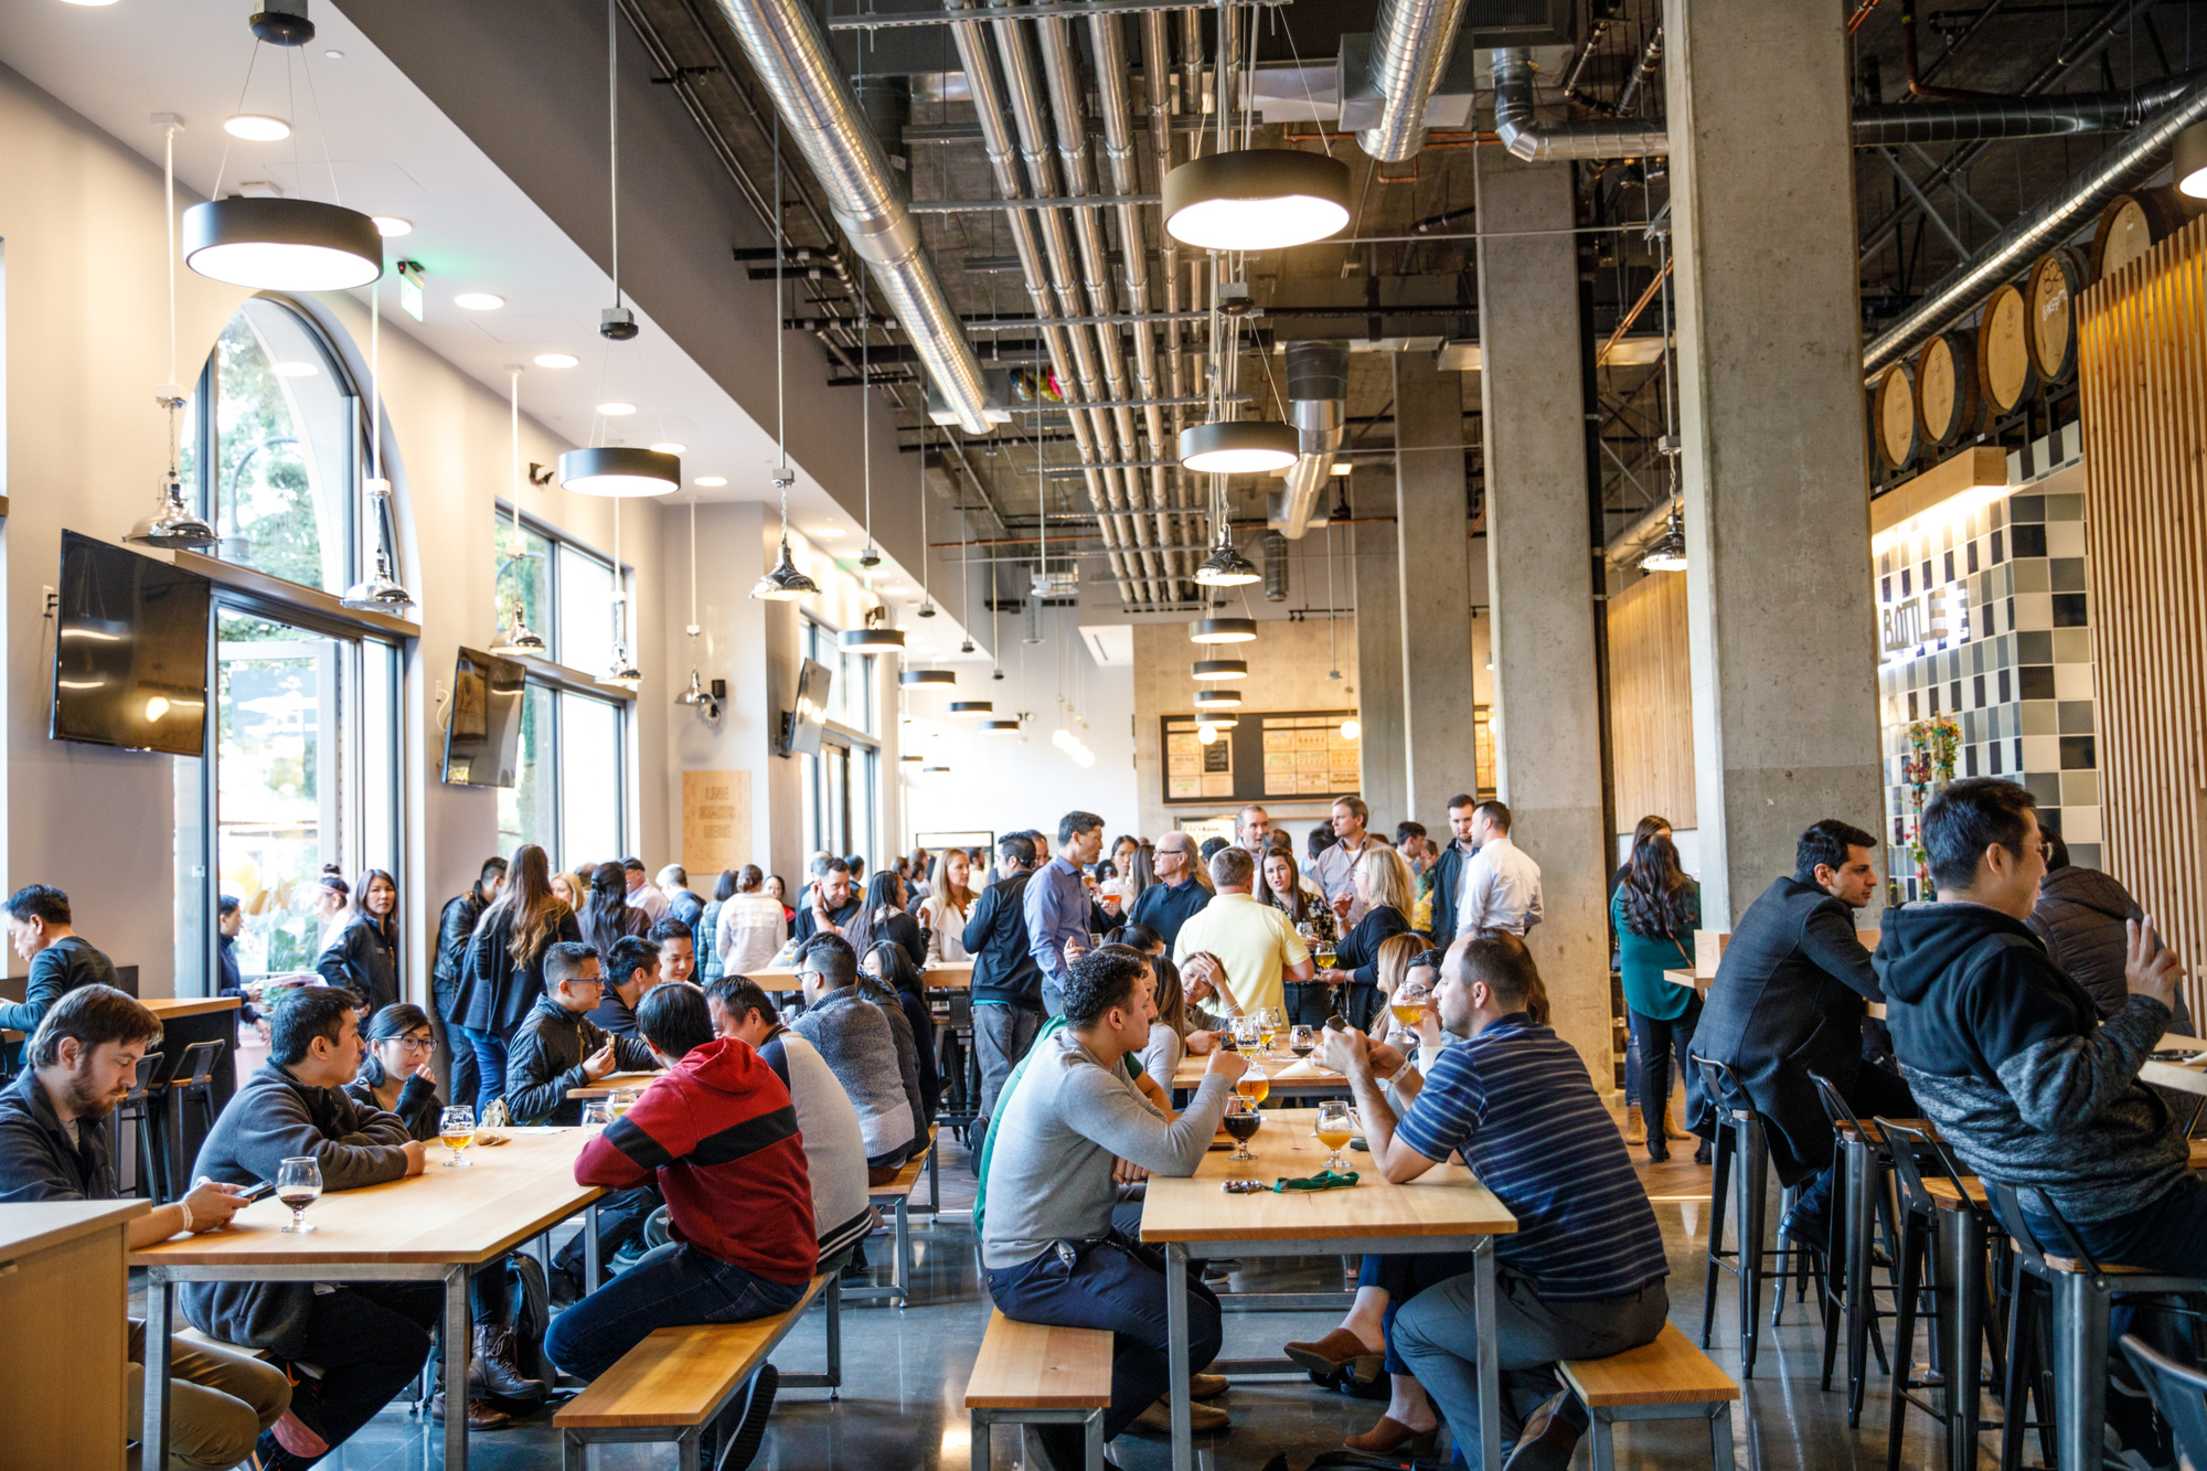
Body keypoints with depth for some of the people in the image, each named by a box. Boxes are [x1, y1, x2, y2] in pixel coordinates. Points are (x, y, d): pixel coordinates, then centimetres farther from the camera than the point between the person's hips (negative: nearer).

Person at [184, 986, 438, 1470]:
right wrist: (401, 1161, -21)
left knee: (424, 1296, 3)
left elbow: (387, 1126, 10)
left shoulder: (320, 1093, 11)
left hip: (290, 1268, 10)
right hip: (236, 1294, -10)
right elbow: (318, 1166, -37)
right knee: (402, 1346, -16)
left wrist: (335, 1152, -11)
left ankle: (308, 1398, 5)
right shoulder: (264, 1103, -20)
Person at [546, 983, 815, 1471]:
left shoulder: (679, 1092, -17)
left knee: (567, 1341, -11)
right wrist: (659, 1168, 8)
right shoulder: (754, 1069, 9)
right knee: (643, 1266, 32)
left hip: (745, 1274, -9)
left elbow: (589, 1169, -20)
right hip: (785, 1256, 9)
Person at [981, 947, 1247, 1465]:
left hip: (1071, 1241, 11)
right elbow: (1178, 1155, -31)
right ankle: (1074, 1424, -3)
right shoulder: (1078, 1081, -27)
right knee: (1198, 1329, -17)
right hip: (1035, 1270, -11)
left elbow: (1151, 1127, 13)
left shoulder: (1073, 1054, 6)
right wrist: (1217, 1080, -16)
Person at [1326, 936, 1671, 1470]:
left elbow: (1394, 1164, -1)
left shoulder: (1467, 1061, -13)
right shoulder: (1558, 1051, 13)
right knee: (1470, 1291, 32)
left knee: (1410, 1325, 18)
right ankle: (1550, 1408, 10)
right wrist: (1400, 1074, 20)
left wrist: (1359, 1073, 8)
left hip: (1575, 1313, -7)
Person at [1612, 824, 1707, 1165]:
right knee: (1692, 1064, 2)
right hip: (1683, 991, -1)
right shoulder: (1690, 893, -7)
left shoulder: (1623, 897, -4)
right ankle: (1706, 1141, -2)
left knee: (1652, 1063, 8)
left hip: (1641, 991, 1)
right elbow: (1699, 932, 7)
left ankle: (1656, 1142, 9)